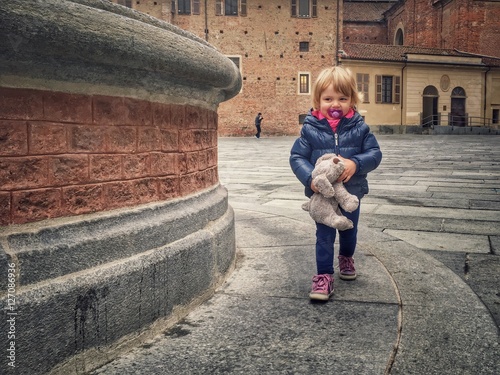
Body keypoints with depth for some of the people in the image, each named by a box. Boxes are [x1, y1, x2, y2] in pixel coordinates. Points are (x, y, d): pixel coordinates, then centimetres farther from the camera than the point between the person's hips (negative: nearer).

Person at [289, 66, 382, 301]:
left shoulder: (359, 127, -8)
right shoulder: (310, 129, -11)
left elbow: (375, 153, -7)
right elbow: (297, 157, -11)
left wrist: (356, 163, -27)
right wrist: (310, 178, -28)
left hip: (351, 192, 2)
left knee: (349, 231, 22)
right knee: (324, 235, 3)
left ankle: (346, 258, 51)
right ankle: (324, 276, 15)